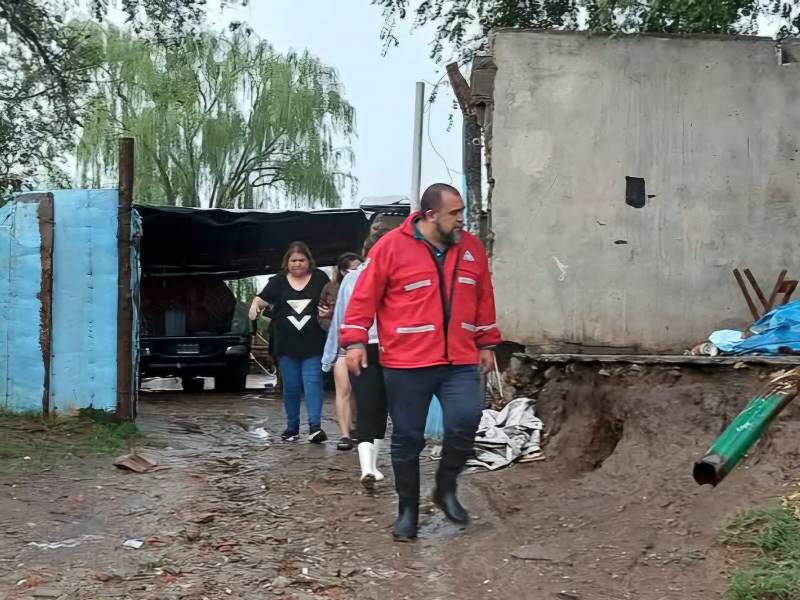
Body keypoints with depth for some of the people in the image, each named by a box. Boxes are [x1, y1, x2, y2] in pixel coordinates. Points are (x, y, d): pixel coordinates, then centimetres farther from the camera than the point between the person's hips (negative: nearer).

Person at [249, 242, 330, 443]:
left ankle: (315, 426, -16)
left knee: (312, 383, -11)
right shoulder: (279, 281, 7)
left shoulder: (319, 278, 5)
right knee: (290, 387, 7)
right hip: (287, 345, 2)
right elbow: (263, 298, 3)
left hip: (313, 345, -2)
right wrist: (255, 305, -20)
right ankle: (292, 427, 18)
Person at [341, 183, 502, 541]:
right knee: (407, 438, 5)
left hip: (460, 363, 3)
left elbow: (484, 300, 17)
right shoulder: (392, 246, -5)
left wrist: (487, 344, 17)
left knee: (465, 421, -14)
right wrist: (355, 340, -9)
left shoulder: (472, 249, 9)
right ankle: (408, 510, 21)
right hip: (406, 365, -3)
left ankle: (446, 488, 11)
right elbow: (365, 296, -4)